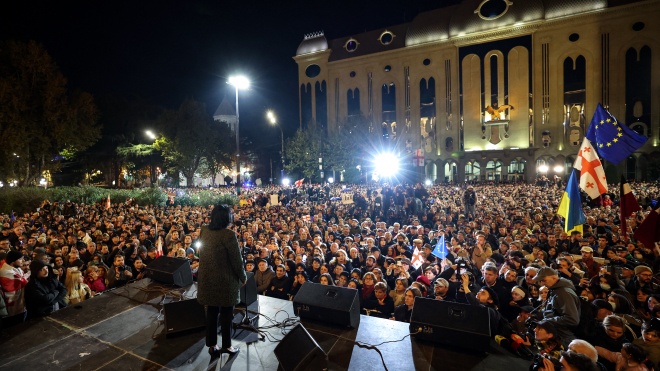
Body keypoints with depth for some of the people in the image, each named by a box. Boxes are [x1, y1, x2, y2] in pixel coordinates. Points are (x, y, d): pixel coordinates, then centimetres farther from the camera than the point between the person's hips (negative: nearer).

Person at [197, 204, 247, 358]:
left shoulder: (204, 230, -3)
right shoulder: (229, 234, -23)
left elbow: (204, 254, 7)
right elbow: (236, 260, -18)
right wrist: (243, 277, -4)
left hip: (207, 278, 6)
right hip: (225, 280, -6)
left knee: (211, 313, 18)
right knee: (226, 314, 11)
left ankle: (212, 345, 30)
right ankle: (226, 346, 25)